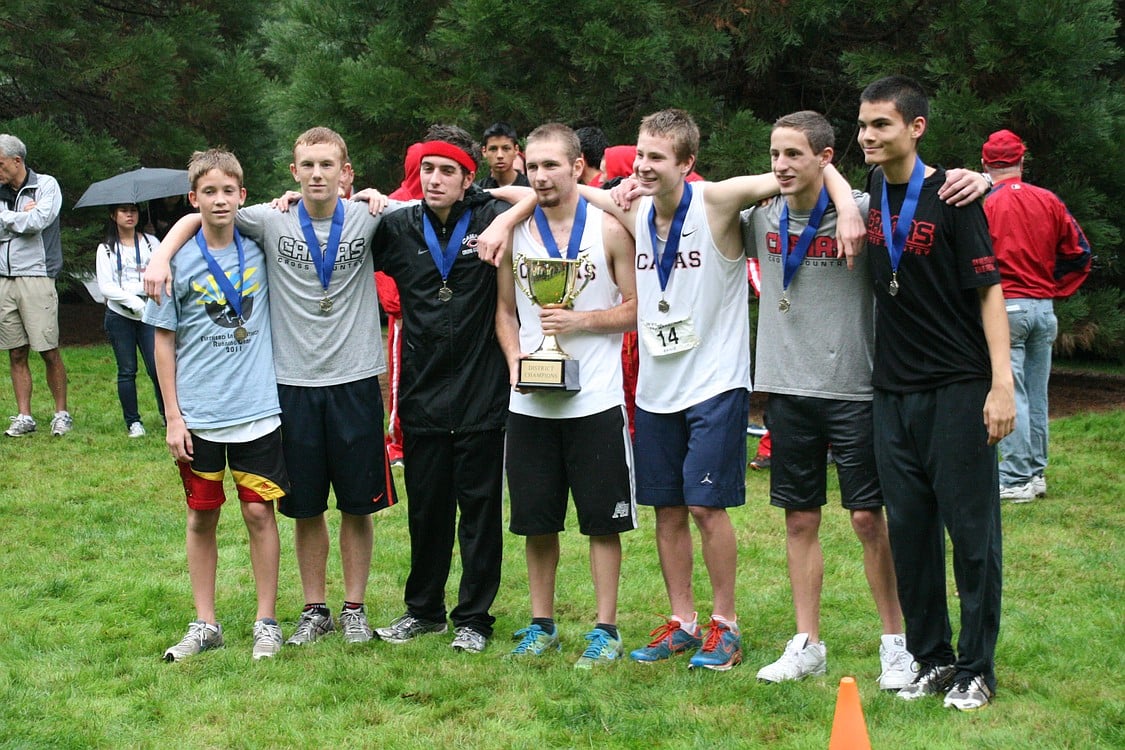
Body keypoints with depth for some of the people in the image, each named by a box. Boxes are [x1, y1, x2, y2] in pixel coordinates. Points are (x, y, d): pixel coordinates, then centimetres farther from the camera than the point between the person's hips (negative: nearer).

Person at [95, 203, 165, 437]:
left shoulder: (150, 242, 10)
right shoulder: (106, 249, 6)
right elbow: (105, 286, -3)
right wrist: (131, 299, -16)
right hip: (119, 315, 0)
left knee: (157, 367, -8)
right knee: (127, 370, 3)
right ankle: (133, 421, 12)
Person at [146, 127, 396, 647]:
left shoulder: (366, 219, -3)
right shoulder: (270, 222, -1)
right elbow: (198, 216, 9)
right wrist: (161, 255, -7)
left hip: (355, 380, 0)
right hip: (294, 383, 1)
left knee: (357, 504, 6)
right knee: (305, 507, 9)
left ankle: (354, 608, 20)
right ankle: (314, 608, 23)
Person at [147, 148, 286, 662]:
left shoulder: (259, 247, -1)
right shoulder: (178, 262, -4)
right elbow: (164, 341, 1)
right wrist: (173, 416, -4)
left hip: (257, 409, 0)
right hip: (199, 416, 0)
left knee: (259, 512, 3)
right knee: (202, 516, 9)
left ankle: (266, 621, 14)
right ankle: (205, 624, 19)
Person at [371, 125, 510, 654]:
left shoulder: (492, 220, -4)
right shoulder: (399, 227, 4)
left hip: (481, 397, -3)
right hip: (422, 397, 3)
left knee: (479, 510, 6)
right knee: (425, 510, 14)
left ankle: (474, 616, 18)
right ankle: (423, 609, 29)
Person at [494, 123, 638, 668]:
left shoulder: (609, 228, -2)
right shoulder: (514, 231, 7)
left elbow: (636, 308, -1)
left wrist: (583, 321, -15)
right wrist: (515, 358, -2)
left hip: (595, 399, -3)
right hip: (529, 402, 3)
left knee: (602, 519, 2)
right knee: (536, 520, 9)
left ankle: (605, 629, 11)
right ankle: (541, 624, 22)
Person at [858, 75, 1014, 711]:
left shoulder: (950, 197, -9)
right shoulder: (871, 198, 7)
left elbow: (988, 290, -10)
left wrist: (1001, 383, -17)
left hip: (957, 389, -6)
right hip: (894, 391, 6)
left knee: (971, 528, 0)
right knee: (909, 527, 9)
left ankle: (977, 669, 9)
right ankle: (933, 658, 21)